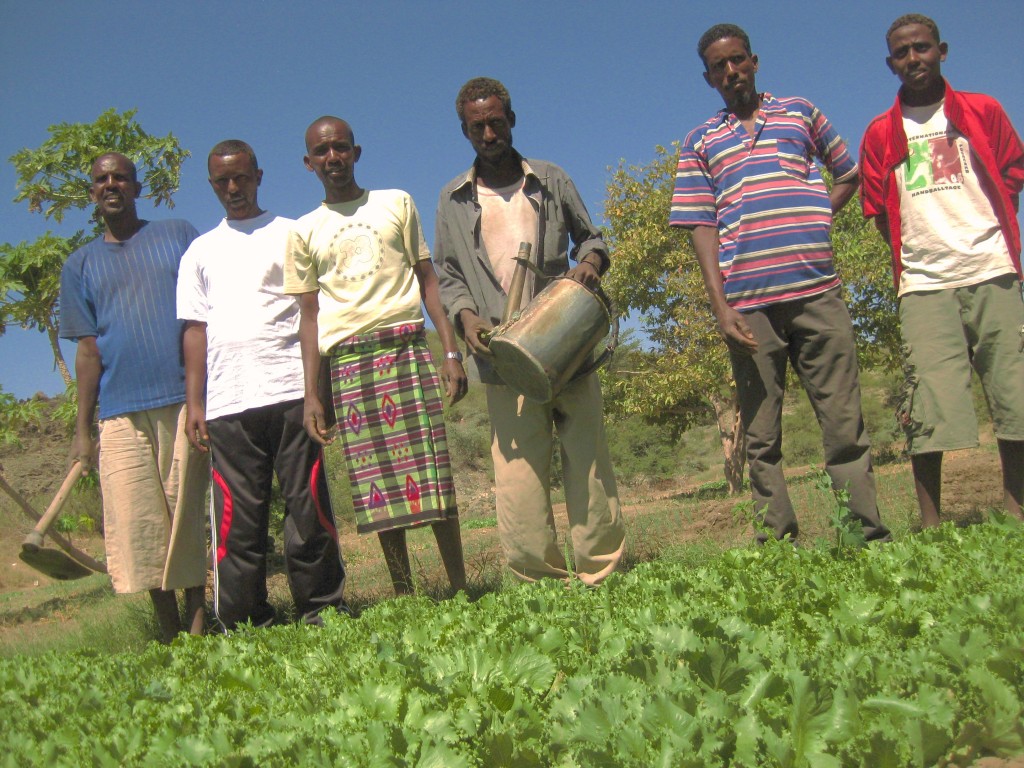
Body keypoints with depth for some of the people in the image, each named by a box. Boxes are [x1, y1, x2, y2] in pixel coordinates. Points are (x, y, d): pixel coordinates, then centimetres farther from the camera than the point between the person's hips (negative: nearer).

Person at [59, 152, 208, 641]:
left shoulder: (179, 236, 13)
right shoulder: (80, 265, 17)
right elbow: (89, 350, 13)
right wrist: (81, 430, 6)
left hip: (186, 401, -2)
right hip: (121, 413, 2)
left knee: (187, 520, -2)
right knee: (139, 528, 0)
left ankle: (198, 627, 8)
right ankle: (170, 637, 12)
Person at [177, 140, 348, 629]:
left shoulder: (290, 235, 13)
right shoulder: (200, 252, 20)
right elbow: (196, 330, 17)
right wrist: (193, 403, 7)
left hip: (291, 391, -2)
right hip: (227, 403, 2)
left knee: (308, 507, -2)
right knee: (237, 518, 0)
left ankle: (321, 611, 8)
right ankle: (243, 627, 7)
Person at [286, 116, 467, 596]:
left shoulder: (396, 203, 14)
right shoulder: (303, 232, 14)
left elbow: (427, 280, 11)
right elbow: (309, 315, 12)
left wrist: (451, 351, 0)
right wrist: (310, 394, 2)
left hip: (406, 346, -1)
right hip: (348, 361, 1)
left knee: (432, 470, -6)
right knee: (376, 482, 0)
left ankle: (460, 587, 0)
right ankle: (403, 595, 7)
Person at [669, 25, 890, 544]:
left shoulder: (800, 112, 17)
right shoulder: (700, 143, 14)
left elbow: (850, 174, 26)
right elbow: (702, 228, 5)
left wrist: (816, 222, 9)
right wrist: (720, 307, -7)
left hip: (817, 293, 0)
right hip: (748, 306, 0)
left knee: (845, 425, -2)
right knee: (760, 438, 2)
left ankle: (869, 536, 3)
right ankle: (777, 546, 7)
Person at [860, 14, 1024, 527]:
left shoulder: (983, 111, 13)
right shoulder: (880, 134, 12)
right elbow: (878, 211, 13)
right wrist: (912, 252, 3)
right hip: (923, 286, -1)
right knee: (927, 406, -9)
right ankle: (930, 526, -5)